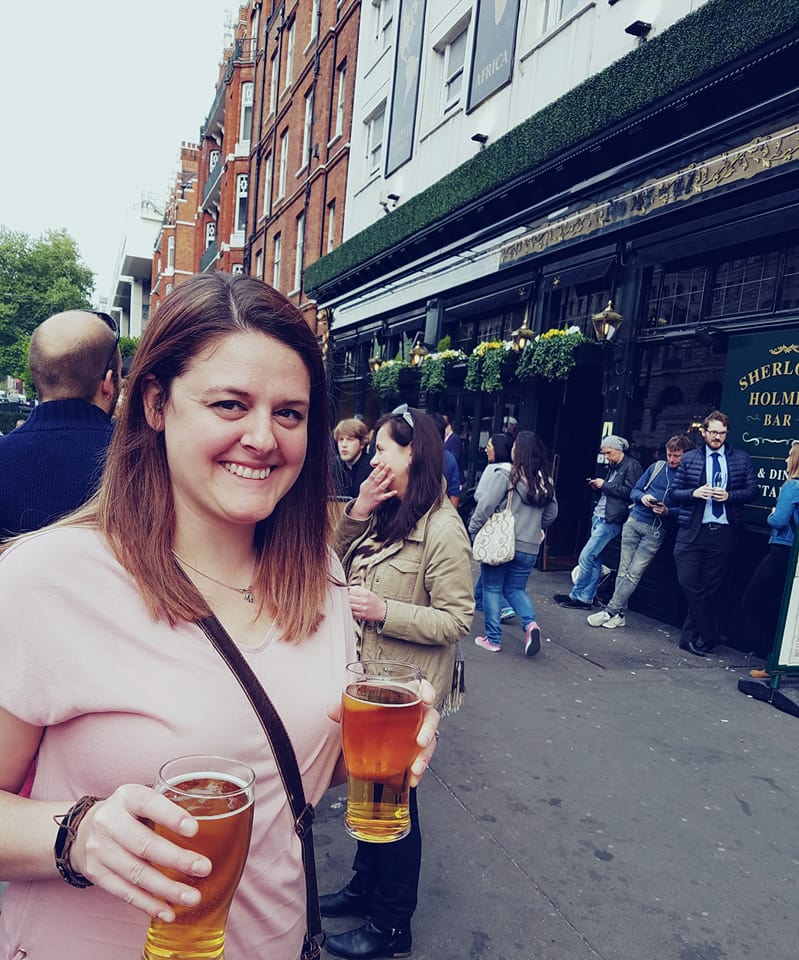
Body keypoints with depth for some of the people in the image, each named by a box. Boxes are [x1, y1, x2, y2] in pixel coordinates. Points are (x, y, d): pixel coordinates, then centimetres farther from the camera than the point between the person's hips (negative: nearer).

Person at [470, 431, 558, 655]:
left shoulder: (505, 475, -13)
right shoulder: (546, 481, 4)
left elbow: (486, 506, -16)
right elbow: (551, 513, 14)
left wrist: (472, 531, -5)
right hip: (529, 547, 5)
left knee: (492, 589, 10)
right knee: (515, 589, 20)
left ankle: (493, 639, 14)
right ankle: (530, 623, -3)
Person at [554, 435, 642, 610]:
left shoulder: (632, 466, -7)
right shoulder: (612, 467, 19)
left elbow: (629, 491, -17)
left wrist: (604, 485, -12)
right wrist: (598, 487, 5)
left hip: (610, 521, -9)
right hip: (598, 517, 9)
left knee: (586, 556, -9)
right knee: (594, 559, 9)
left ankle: (576, 595, 3)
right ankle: (586, 598, 13)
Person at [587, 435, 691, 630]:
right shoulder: (657, 467, 10)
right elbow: (635, 490, 13)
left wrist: (667, 512, -20)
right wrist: (642, 497, -8)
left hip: (655, 531, -4)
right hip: (634, 521, 4)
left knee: (633, 573, -6)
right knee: (624, 570, 2)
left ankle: (611, 611, -3)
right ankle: (618, 615, 7)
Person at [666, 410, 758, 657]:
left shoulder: (741, 459, 9)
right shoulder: (689, 458, 7)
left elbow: (753, 490, 7)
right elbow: (672, 495, 5)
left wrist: (729, 495, -11)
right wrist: (693, 493, -13)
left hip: (723, 532, 0)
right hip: (692, 531, 0)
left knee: (710, 587, 5)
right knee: (689, 583, -6)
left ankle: (690, 637, 18)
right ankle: (710, 635, 11)